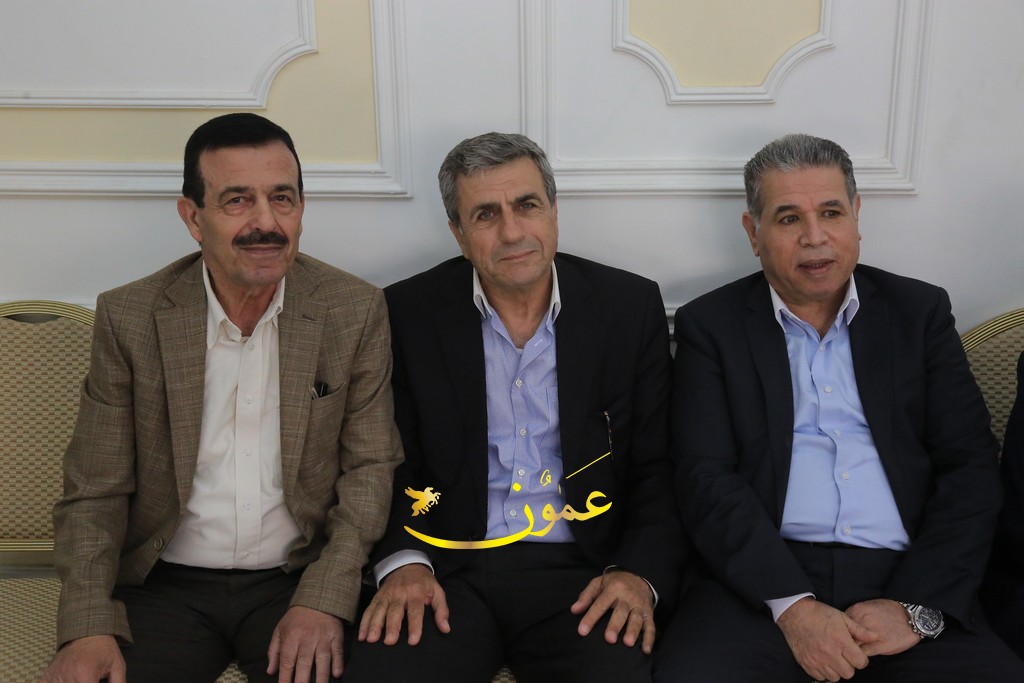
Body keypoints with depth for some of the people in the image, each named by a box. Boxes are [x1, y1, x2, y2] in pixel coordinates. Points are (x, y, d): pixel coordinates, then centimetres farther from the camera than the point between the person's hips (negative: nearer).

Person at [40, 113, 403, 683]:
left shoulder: (357, 310, -5)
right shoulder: (129, 317, -4)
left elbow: (370, 468, -2)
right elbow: (95, 492, 0)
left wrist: (324, 600, -14)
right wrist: (88, 627, -14)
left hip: (297, 579, 0)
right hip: (166, 587, 1)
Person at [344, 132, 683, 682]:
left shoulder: (631, 306, 3)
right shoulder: (409, 313, 3)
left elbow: (659, 469, 4)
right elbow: (392, 463, 6)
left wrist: (639, 573, -11)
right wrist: (403, 563, -11)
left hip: (580, 572, 0)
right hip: (450, 568, 0)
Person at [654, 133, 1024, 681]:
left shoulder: (920, 311, 13)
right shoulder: (710, 325, 7)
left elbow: (970, 467, 6)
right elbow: (707, 478, -3)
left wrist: (917, 606, -8)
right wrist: (792, 605, -15)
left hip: (904, 577, 2)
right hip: (762, 584, -1)